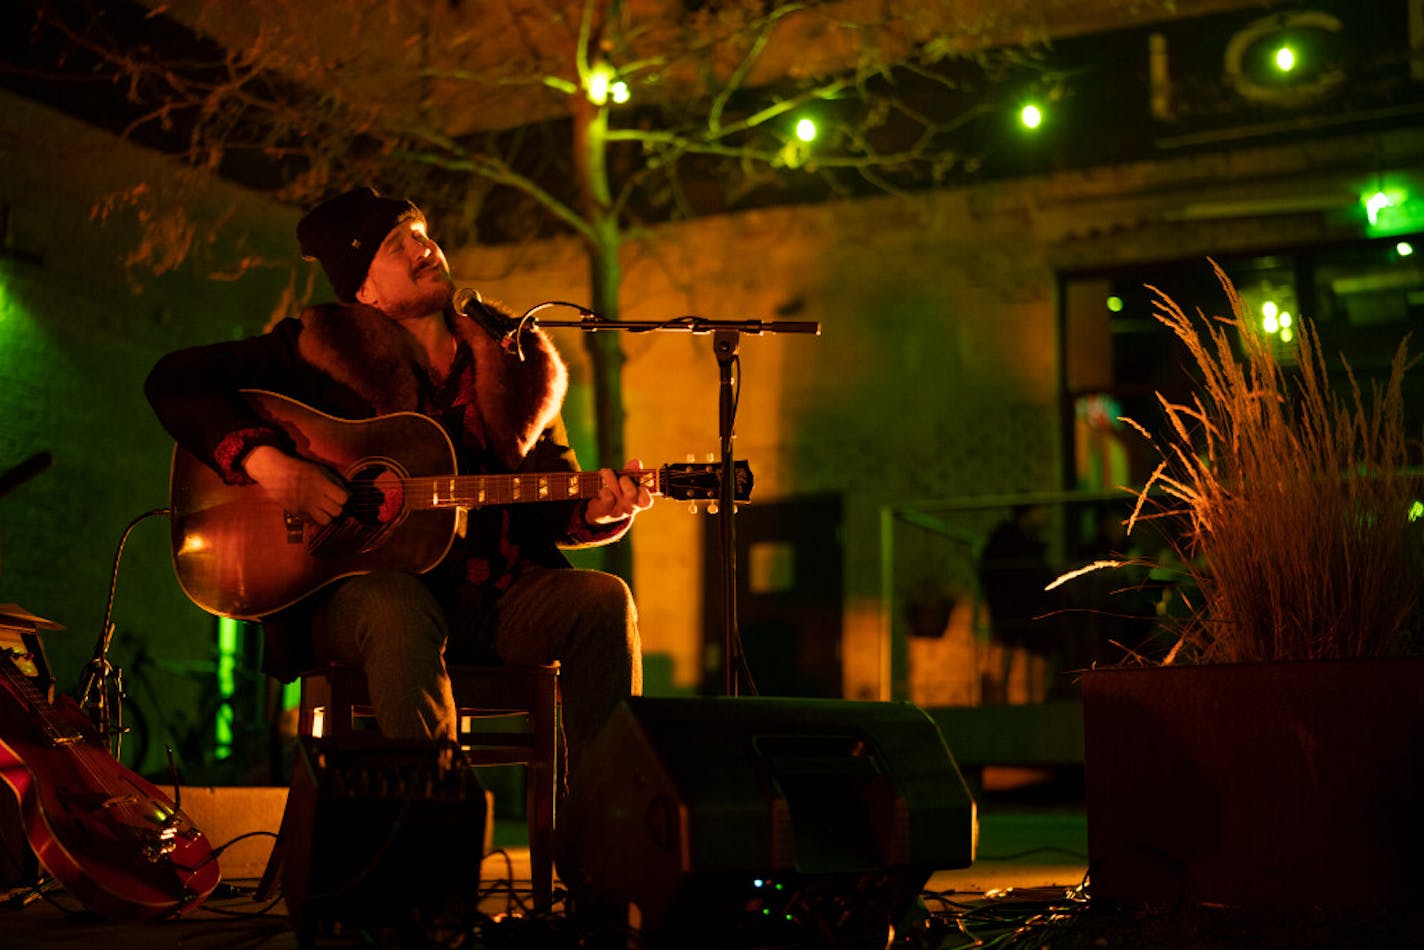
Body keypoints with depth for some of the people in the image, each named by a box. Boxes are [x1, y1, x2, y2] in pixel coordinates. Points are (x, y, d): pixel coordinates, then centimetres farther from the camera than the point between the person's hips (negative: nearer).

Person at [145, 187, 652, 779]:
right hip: (358, 591, -3)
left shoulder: (513, 360, 12)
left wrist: (600, 511, -10)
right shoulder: (321, 351, 3)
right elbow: (176, 381, 1)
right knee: (398, 609, -38)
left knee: (603, 601, -23)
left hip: (498, 599, 3)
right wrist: (263, 460, -16)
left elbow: (552, 505, 15)